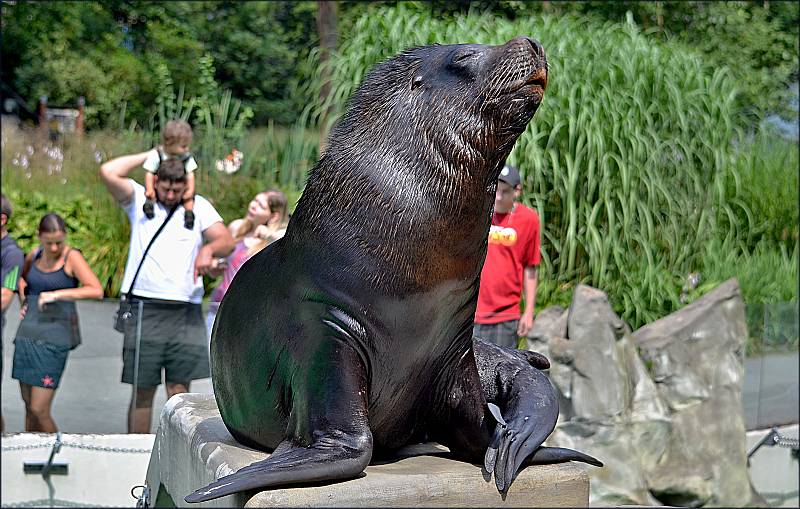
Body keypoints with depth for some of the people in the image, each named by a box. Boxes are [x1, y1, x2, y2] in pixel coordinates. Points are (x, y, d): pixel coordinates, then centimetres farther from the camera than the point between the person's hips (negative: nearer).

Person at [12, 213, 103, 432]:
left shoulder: (72, 257, -8)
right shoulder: (34, 256, 8)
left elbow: (97, 291, -21)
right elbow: (21, 278, 32)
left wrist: (57, 294, -25)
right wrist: (24, 301, 14)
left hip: (54, 335, -6)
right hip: (28, 332, 6)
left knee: (40, 410, -8)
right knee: (29, 406, 11)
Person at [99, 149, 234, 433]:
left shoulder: (199, 206, 12)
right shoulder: (139, 200, 9)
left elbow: (227, 241, 1)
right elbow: (108, 172, -7)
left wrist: (208, 249, -21)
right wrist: (149, 156, 2)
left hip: (185, 311, 1)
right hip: (145, 307, -1)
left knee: (180, 389, 0)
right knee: (142, 390, 1)